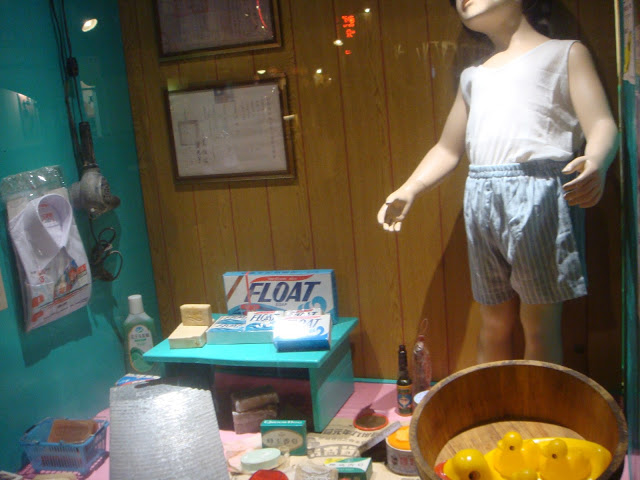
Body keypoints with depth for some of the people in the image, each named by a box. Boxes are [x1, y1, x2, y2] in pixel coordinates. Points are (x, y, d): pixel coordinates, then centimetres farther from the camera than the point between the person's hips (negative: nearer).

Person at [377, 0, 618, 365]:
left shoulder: (565, 52, 11)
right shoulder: (473, 76, 27)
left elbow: (602, 126, -1)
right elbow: (448, 149, 26)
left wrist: (596, 163, -24)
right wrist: (409, 191, 9)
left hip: (538, 192, -4)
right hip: (481, 199, 5)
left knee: (540, 325, -1)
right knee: (495, 322, 10)